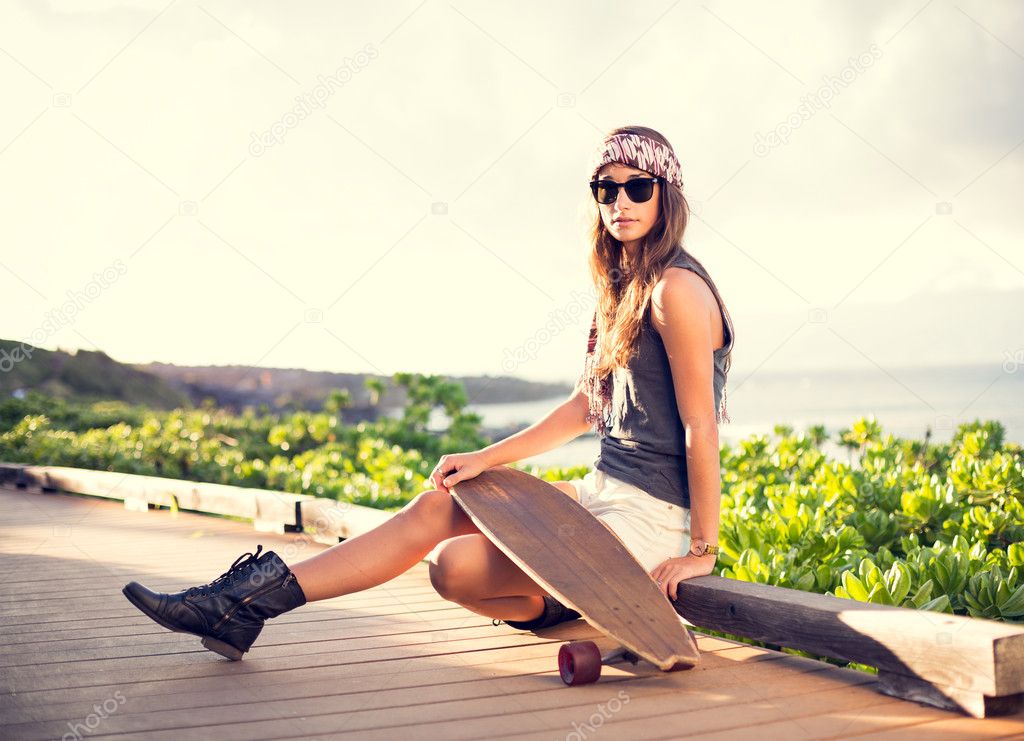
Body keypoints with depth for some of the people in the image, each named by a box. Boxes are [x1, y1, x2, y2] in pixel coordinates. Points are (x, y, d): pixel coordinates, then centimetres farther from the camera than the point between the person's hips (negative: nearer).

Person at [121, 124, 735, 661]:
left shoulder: (676, 290, -17)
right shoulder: (625, 286, 14)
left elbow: (702, 428, -17)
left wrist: (701, 550, -13)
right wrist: (486, 458, 10)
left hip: (652, 519, -9)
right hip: (607, 491, 9)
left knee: (453, 565, -19)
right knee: (436, 507, 0)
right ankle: (245, 603, -1)